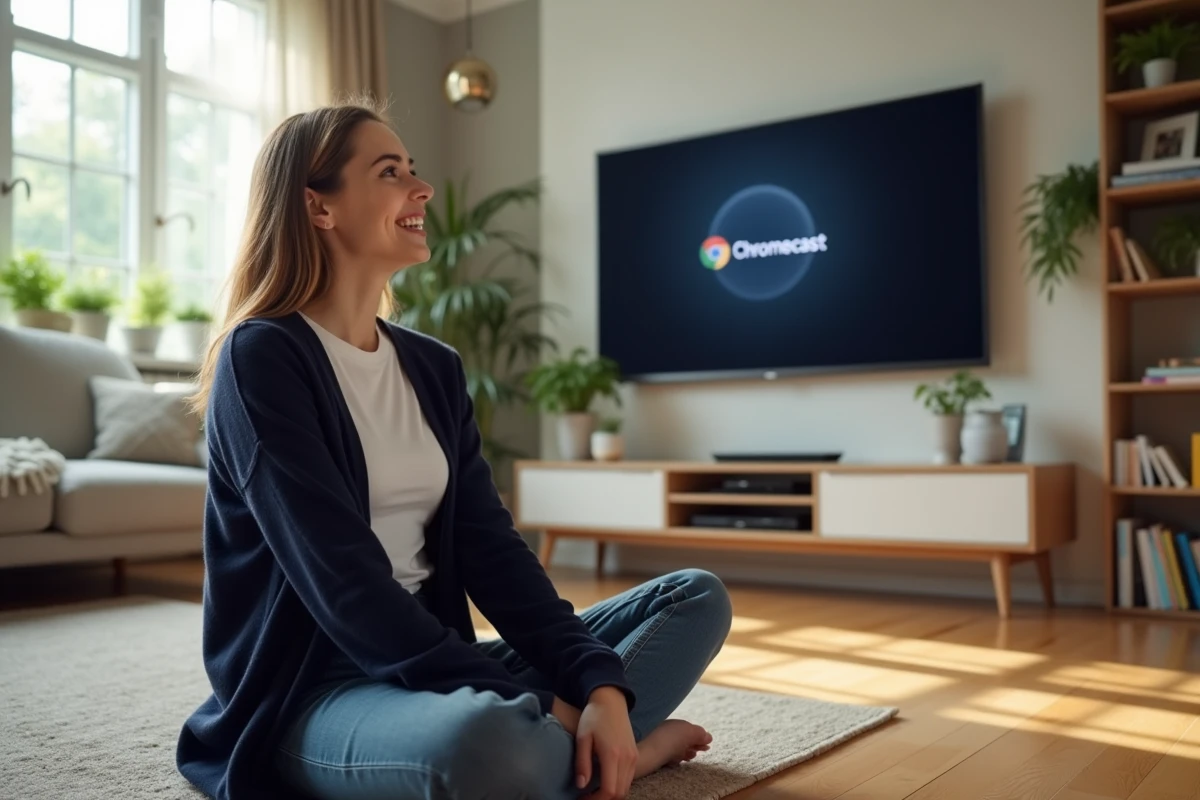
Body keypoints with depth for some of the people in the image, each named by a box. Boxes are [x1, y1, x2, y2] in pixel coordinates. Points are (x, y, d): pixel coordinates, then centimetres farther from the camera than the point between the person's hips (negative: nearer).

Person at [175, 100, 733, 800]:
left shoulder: (434, 367, 9)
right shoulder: (261, 359, -12)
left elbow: (489, 546, 1)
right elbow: (344, 584, -21)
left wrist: (598, 684, -14)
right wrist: (532, 707, -24)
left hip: (430, 664, 7)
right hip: (309, 688, -7)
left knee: (699, 597, 3)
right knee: (484, 741, -40)